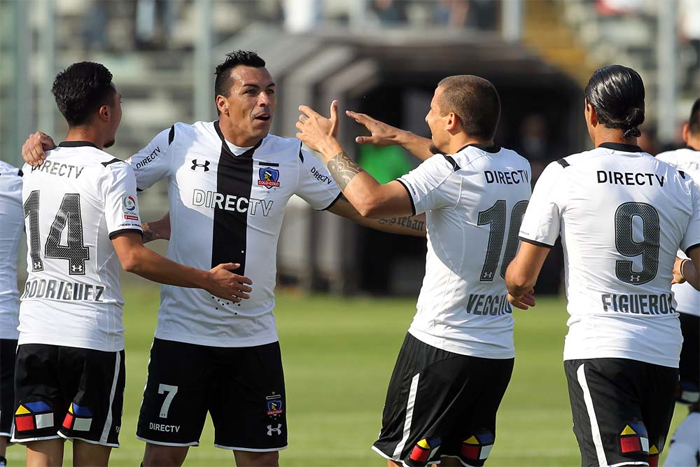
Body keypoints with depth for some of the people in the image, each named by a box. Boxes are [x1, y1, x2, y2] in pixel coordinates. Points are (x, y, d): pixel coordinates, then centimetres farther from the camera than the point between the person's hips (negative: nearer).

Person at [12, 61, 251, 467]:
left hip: (36, 333, 5)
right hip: (95, 339, -5)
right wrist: (207, 280, -8)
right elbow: (132, 257, -16)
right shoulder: (113, 172, -8)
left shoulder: (34, 168, 13)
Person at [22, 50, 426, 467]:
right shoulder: (179, 143, -2)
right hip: (183, 334, -2)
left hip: (255, 339, 2)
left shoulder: (291, 158, 3)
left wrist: (431, 225, 6)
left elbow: (360, 207, 10)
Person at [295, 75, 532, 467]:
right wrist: (400, 138, 43)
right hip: (499, 352, 7)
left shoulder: (449, 172, -16)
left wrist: (328, 145, -12)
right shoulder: (518, 168, 9)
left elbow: (371, 201, -27)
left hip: (441, 347, -7)